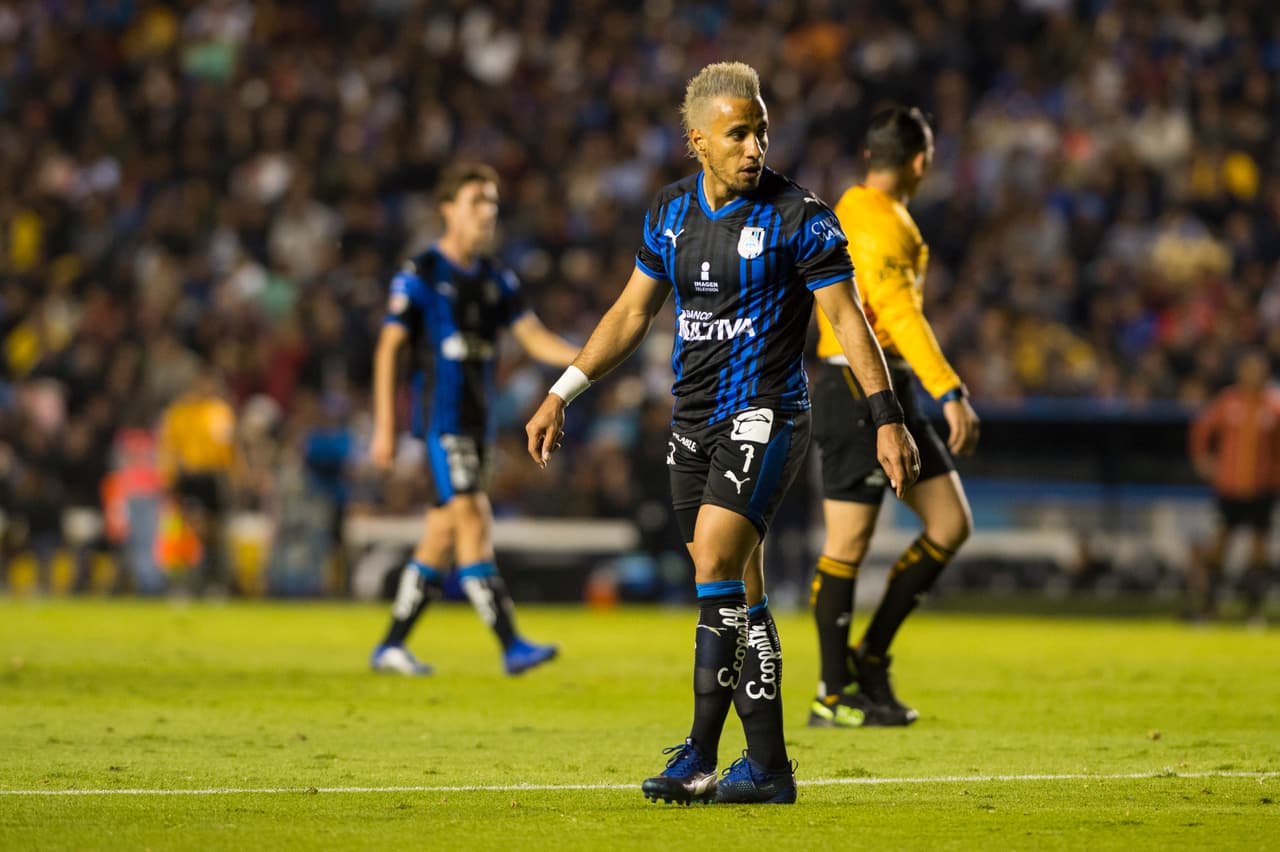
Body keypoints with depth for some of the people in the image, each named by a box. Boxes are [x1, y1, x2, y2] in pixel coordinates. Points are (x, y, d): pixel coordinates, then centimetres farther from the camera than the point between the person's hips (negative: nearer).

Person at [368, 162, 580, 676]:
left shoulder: (497, 280, 13)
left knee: (442, 535, 9)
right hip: (441, 420, -7)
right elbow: (388, 349, -6)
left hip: (478, 421, 7)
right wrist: (384, 426, -11)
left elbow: (534, 338, 8)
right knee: (472, 522, -15)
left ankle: (392, 645, 18)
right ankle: (511, 647, -21)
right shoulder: (419, 276, -6)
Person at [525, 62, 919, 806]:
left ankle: (701, 757, -18)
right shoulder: (672, 212, 7)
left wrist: (887, 418, -15)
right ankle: (768, 765, 12)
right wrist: (562, 394, 15)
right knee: (738, 592, 7)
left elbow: (847, 317, -9)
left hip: (766, 416, -6)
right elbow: (632, 312, 17)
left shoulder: (797, 216, -10)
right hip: (694, 422, 6)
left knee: (716, 564, -20)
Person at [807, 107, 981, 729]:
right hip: (860, 391, -10)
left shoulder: (853, 209, 16)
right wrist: (951, 393, -32)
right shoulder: (880, 223, -16)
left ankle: (871, 656, 12)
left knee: (951, 524, 6)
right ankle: (834, 696, 3)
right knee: (847, 544, -3)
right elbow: (900, 314, -27)